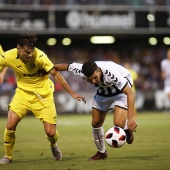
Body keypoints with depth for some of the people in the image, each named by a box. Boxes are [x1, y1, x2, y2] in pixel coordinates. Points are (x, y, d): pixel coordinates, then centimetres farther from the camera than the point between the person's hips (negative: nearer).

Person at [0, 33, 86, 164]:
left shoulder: (39, 56, -25)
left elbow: (55, 74, -18)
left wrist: (72, 93, -19)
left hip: (43, 94, -2)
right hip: (23, 92, 2)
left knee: (51, 132, -7)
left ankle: (53, 146, 32)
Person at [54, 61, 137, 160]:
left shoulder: (112, 74, -42)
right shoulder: (81, 70, -29)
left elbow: (130, 93, -41)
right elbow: (66, 66, -7)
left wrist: (131, 117, -48)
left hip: (122, 90, -5)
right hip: (104, 90, 5)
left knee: (118, 123, -23)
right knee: (96, 123, 6)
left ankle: (129, 130, 13)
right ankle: (102, 152, 29)